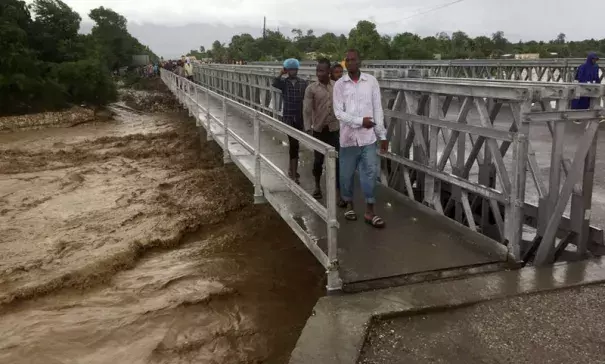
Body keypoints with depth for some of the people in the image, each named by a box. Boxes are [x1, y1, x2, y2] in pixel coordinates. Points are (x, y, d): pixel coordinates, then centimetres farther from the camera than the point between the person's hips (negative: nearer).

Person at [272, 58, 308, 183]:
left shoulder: (303, 83, 3)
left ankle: (292, 169, 30)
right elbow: (274, 84, -25)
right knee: (294, 144, -11)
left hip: (299, 117, 3)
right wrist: (281, 74, -19)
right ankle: (294, 173, -10)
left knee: (294, 144, 13)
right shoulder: (283, 82, -1)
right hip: (288, 117, -3)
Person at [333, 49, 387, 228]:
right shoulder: (339, 84, -1)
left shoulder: (371, 81, 1)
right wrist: (360, 121, -16)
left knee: (370, 173, 0)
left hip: (368, 137, 0)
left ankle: (369, 210, 10)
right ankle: (349, 204, 30)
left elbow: (378, 109, 2)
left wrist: (382, 135, 1)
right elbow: (338, 112, -6)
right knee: (347, 174, 10)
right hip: (348, 136, 0)